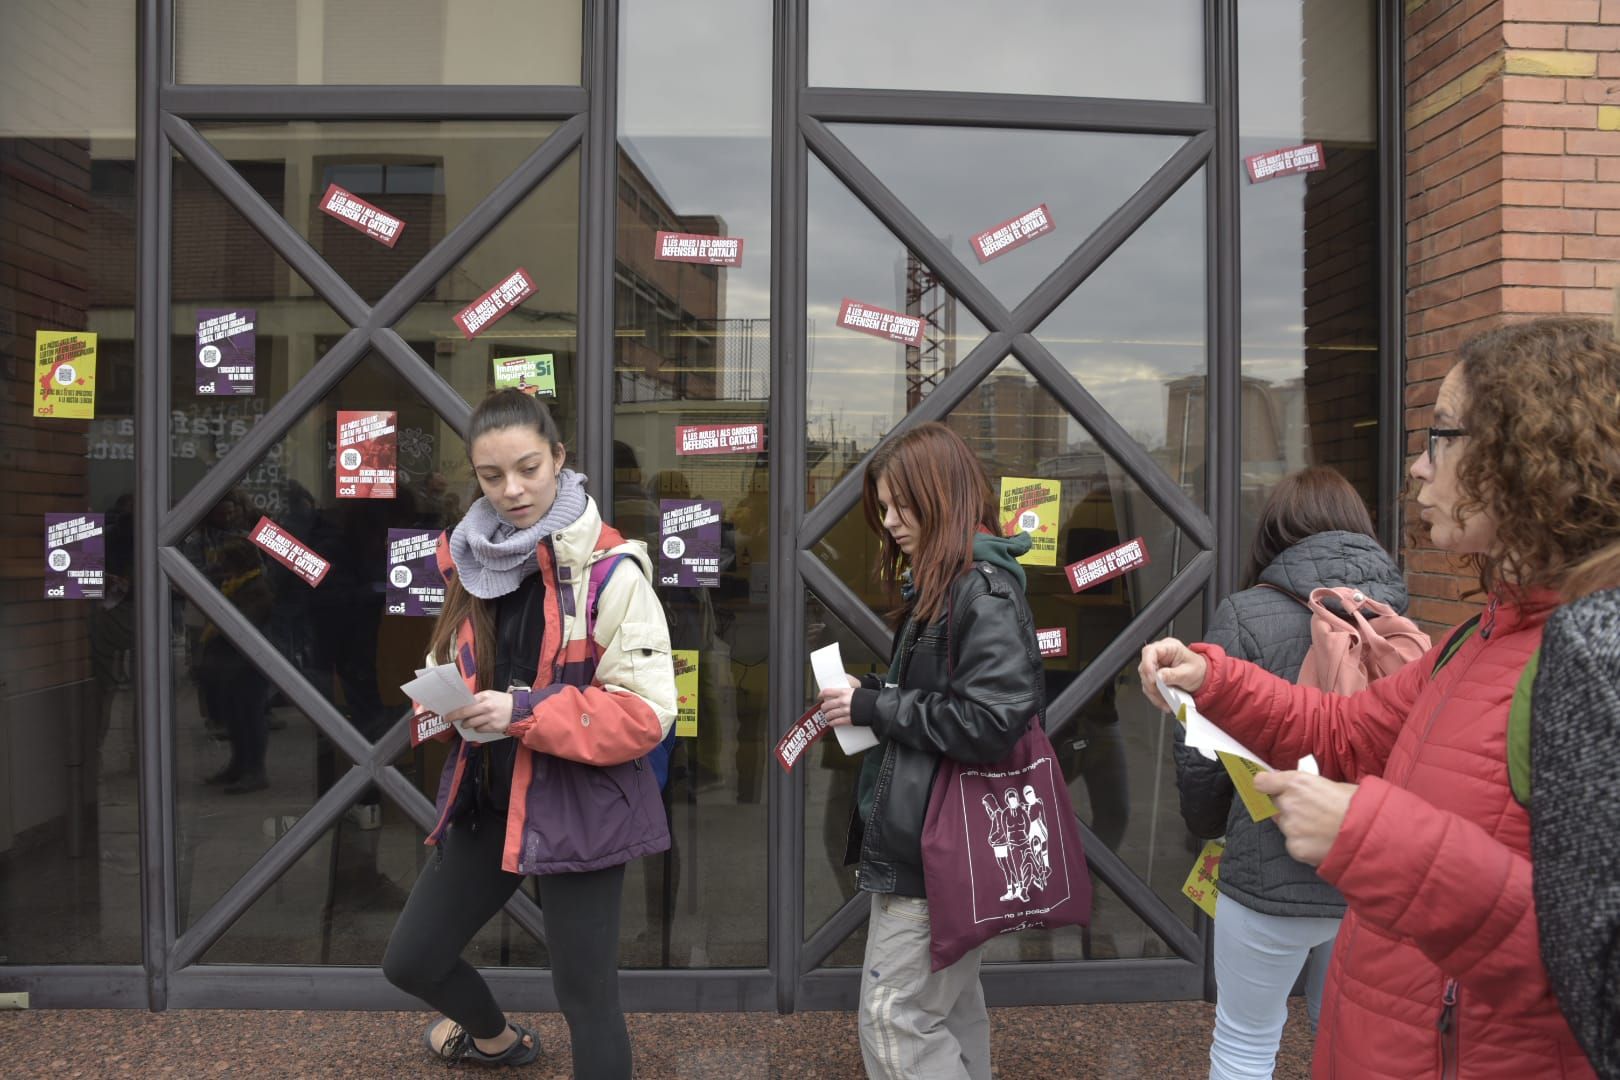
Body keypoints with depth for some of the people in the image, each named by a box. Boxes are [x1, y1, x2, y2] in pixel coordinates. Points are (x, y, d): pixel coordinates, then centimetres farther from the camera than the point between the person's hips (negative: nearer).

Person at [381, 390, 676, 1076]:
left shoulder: (609, 569, -17)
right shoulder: (469, 560, 3)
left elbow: (647, 711, -19)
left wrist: (525, 712, -27)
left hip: (579, 805, -6)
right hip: (486, 798, 7)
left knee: (585, 993, 4)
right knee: (410, 960, 19)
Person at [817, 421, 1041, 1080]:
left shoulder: (983, 591, -17)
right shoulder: (936, 586, 13)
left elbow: (995, 721, -27)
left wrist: (875, 707, -18)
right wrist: (867, 696, 3)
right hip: (921, 840, 10)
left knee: (895, 1022, -2)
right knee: (950, 1009, 20)